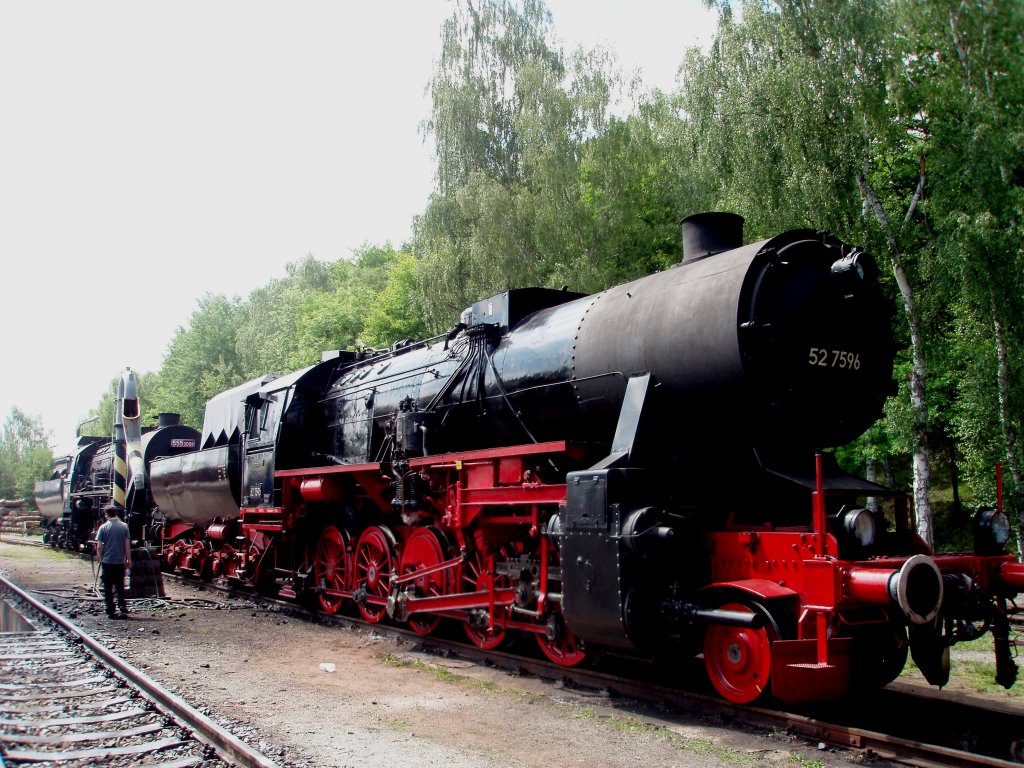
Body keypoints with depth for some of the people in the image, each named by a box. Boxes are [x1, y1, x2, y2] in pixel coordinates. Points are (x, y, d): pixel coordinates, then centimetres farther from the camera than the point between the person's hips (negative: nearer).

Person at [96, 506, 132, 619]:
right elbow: (127, 545, 0)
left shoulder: (103, 527, -6)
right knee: (120, 586, 11)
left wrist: (101, 559, 8)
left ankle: (110, 612, 8)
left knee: (108, 588, 7)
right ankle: (122, 608, -3)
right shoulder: (124, 527, -1)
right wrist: (128, 559, 7)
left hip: (107, 562, -2)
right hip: (120, 562, 2)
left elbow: (99, 547, -6)